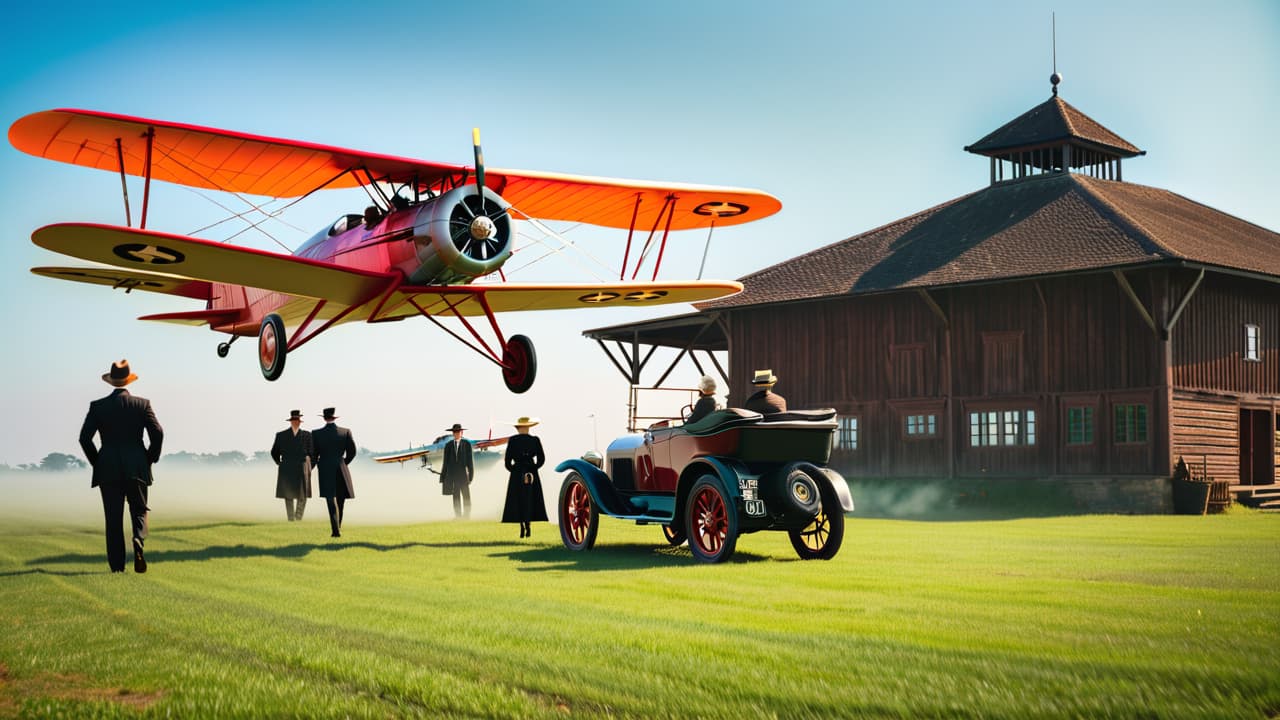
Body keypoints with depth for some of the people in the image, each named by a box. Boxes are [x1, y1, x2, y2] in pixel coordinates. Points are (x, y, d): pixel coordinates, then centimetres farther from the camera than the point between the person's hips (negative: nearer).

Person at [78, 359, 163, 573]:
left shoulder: (97, 406, 1)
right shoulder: (142, 404, 0)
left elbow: (85, 437, -4)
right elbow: (157, 433, -7)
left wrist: (96, 461, 8)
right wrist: (150, 459, 6)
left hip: (108, 469, 0)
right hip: (136, 468, 0)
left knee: (113, 518, 6)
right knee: (139, 511, 12)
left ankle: (117, 565, 3)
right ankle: (139, 541, -20)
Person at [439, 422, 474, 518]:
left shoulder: (467, 444, 1)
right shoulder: (448, 445, 7)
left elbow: (469, 460, -1)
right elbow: (445, 462, 8)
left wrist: (471, 475, -6)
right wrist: (442, 477, 6)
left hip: (463, 474, -2)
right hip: (452, 474, 2)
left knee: (466, 498, -6)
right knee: (456, 498, 2)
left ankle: (466, 518, -1)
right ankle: (458, 517, 4)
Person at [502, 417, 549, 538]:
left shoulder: (512, 440, -4)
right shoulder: (535, 440, -1)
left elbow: (508, 459, -4)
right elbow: (541, 458, -1)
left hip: (517, 473, -1)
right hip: (532, 474, 1)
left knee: (518, 500, 5)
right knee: (531, 499, 8)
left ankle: (523, 526, -3)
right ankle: (528, 524, -4)